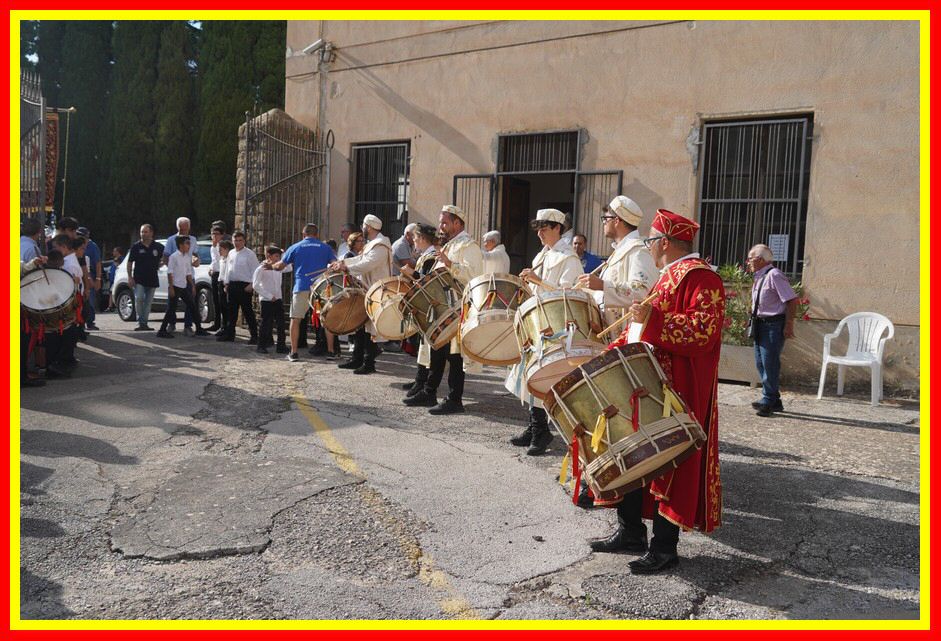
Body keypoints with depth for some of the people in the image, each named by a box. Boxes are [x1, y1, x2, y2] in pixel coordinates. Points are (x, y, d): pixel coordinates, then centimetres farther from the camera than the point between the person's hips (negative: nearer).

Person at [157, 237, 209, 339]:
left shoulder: (187, 257, 10)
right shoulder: (174, 256, -11)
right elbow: (169, 273, -13)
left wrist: (193, 286, 13)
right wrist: (171, 288, -16)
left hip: (184, 287, 7)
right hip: (175, 287, -7)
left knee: (192, 307, 8)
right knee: (171, 309, -4)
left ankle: (199, 329, 15)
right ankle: (162, 331, 3)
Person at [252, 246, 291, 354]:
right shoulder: (261, 269, -10)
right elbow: (255, 285, -16)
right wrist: (269, 296, -17)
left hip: (277, 299, 6)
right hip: (266, 301, -6)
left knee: (281, 324, 4)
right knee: (266, 324, 0)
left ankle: (281, 346, 11)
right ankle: (261, 346, 12)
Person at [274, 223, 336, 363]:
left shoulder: (295, 247, 6)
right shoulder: (325, 248, 8)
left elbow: (280, 266, 8)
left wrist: (271, 266, 26)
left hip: (301, 287, -1)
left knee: (295, 319, 7)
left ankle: (293, 352, 5)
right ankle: (331, 350, 12)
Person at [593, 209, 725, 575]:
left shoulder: (700, 278, -13)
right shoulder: (670, 276, 18)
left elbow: (702, 330, -25)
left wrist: (652, 319, -30)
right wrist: (615, 350, 15)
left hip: (677, 393, -10)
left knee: (667, 463, -2)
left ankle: (664, 548, 10)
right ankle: (631, 531, 25)